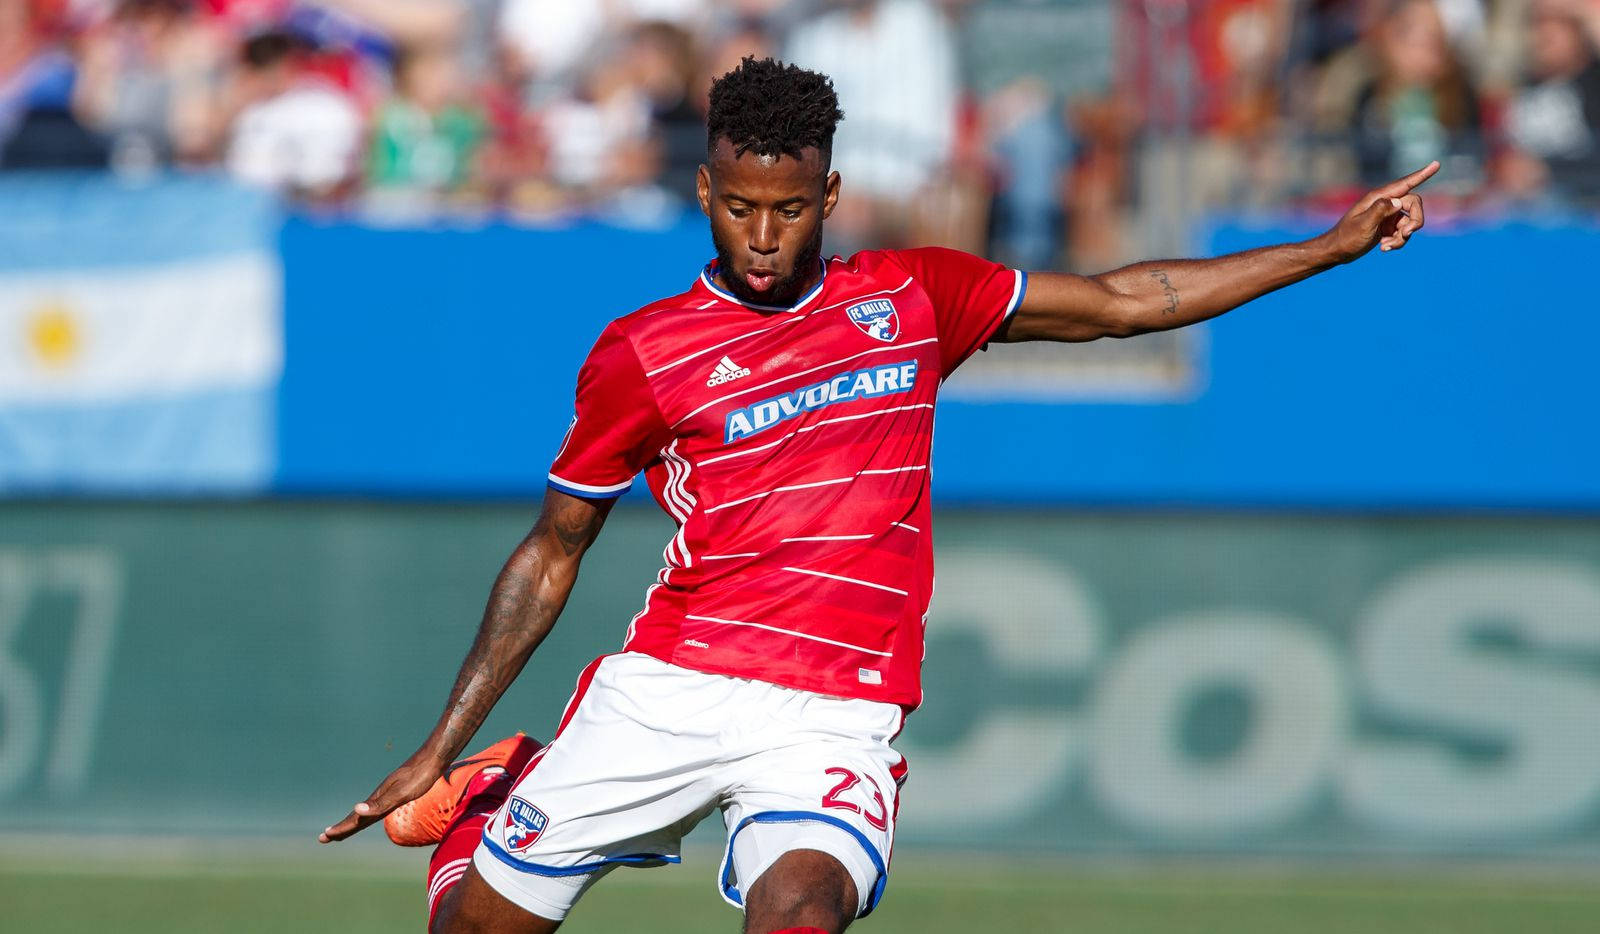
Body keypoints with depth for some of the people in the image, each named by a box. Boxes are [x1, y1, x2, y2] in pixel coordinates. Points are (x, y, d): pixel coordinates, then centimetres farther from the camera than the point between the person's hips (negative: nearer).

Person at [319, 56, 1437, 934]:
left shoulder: (912, 296, 9)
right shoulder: (642, 355, 3)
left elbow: (1123, 301, 17)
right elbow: (551, 554, 11)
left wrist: (1334, 246, 16)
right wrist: (441, 747, 9)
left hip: (832, 719, -1)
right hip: (664, 694, 1)